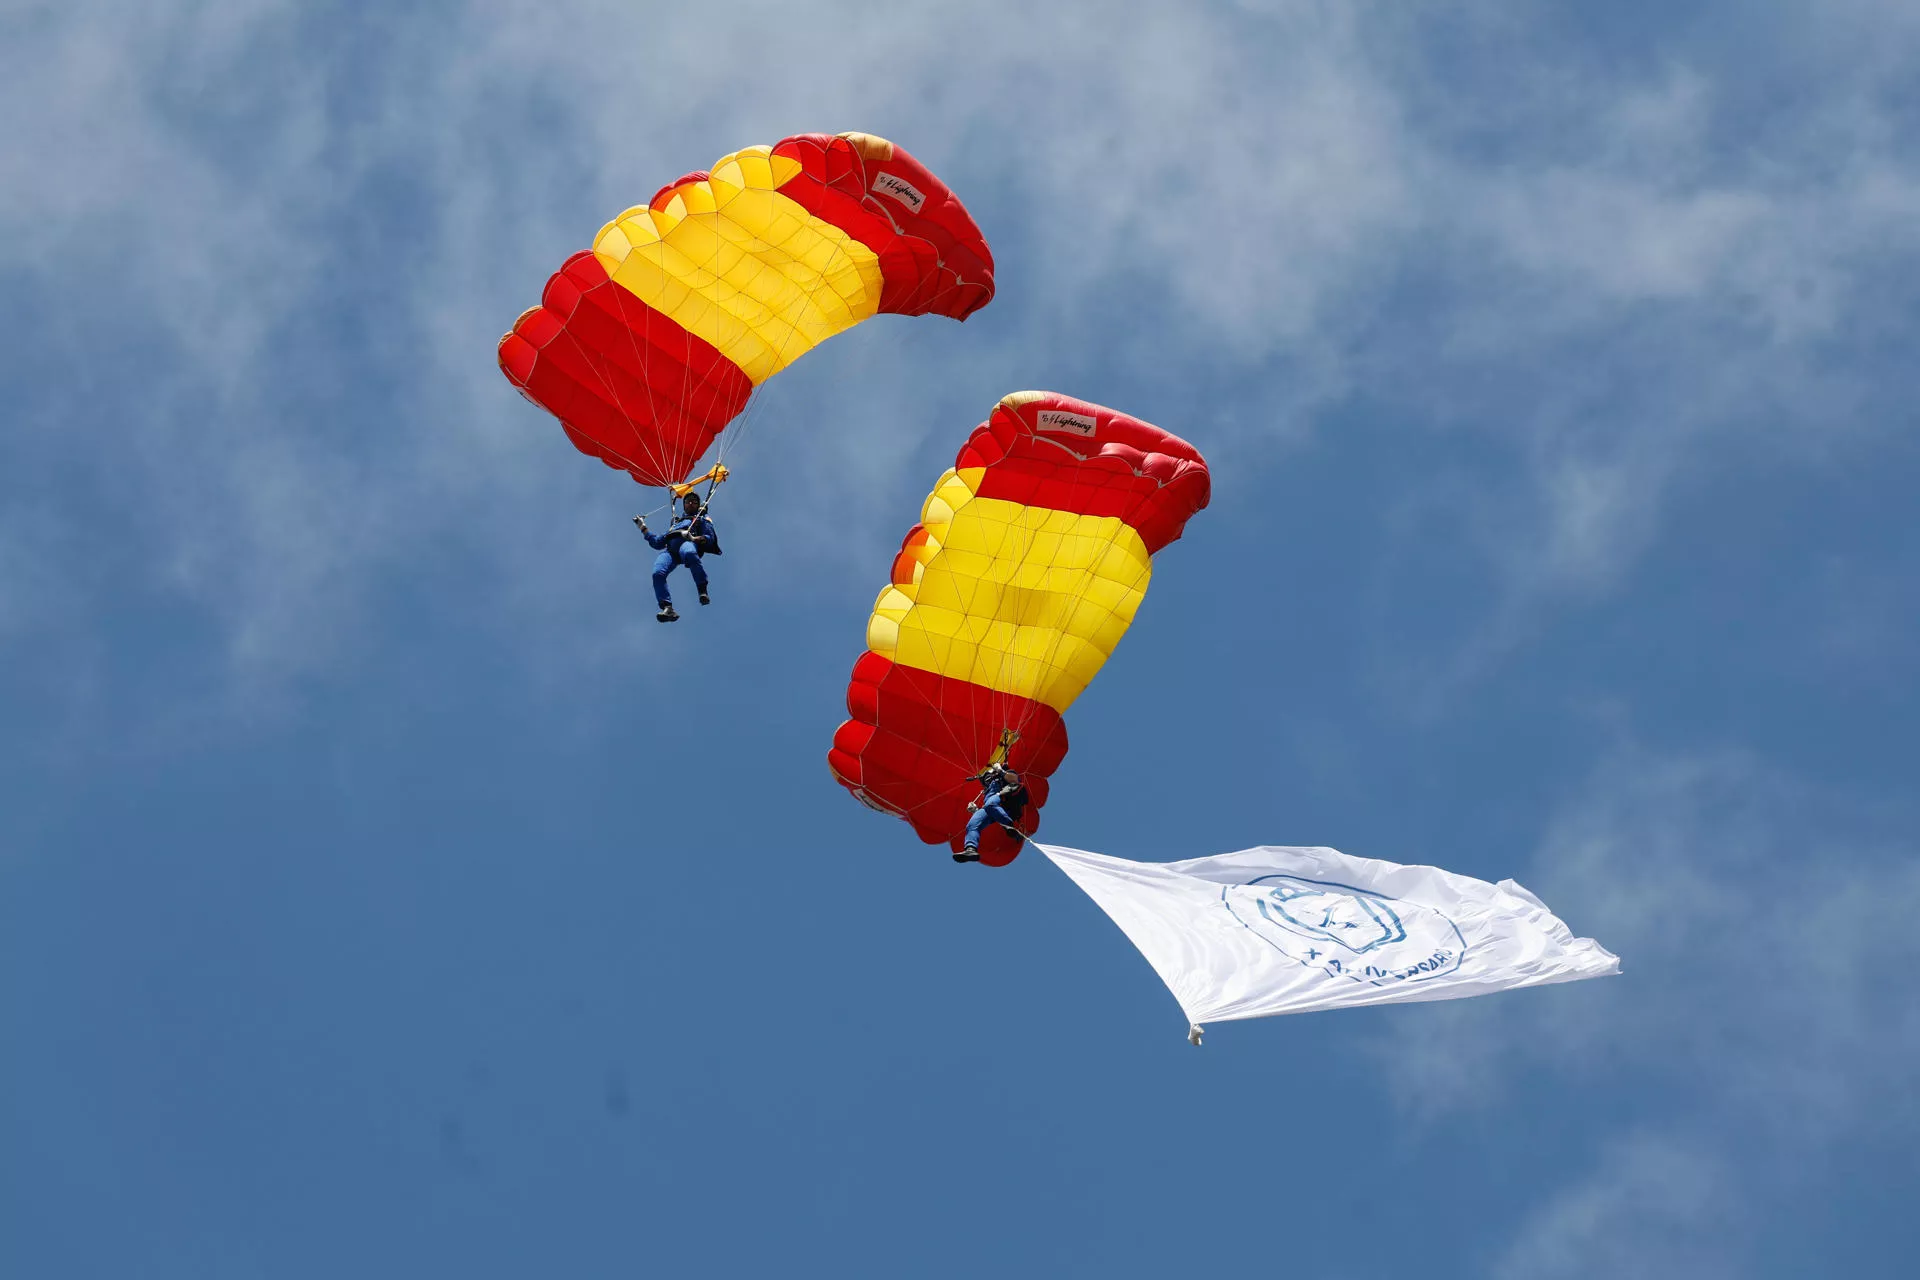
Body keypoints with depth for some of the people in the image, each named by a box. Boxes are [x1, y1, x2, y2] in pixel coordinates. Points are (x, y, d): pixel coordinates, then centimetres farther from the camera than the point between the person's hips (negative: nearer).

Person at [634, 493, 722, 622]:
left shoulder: (702, 520, 32)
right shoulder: (675, 524, 45)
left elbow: (710, 538, 12)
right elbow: (657, 543, 40)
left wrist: (693, 538, -8)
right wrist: (643, 527, 35)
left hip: (687, 543, -4)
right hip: (670, 550, 4)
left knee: (689, 553, -46)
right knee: (658, 573, -31)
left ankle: (703, 590, -41)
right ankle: (668, 609, -41)